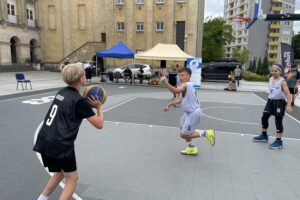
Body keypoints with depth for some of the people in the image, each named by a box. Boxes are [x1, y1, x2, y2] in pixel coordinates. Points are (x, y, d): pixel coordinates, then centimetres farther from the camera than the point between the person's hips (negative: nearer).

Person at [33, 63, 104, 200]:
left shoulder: (62, 92, 10)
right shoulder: (79, 100, -12)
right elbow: (99, 124, -8)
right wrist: (99, 107, 6)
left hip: (44, 141, 8)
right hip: (60, 144, -8)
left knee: (60, 173, 27)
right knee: (72, 178, 10)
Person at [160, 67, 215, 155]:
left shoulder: (186, 85, -20)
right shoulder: (187, 85, 13)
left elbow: (176, 91, -41)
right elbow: (180, 99, 17)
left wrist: (165, 82, -45)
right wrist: (169, 105, 9)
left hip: (193, 113, -11)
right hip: (189, 112, 11)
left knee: (184, 134, -4)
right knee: (183, 130, 23)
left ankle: (205, 133, 5)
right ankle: (191, 148, 35)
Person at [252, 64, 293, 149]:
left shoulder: (282, 81, -14)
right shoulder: (270, 79, 6)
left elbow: (288, 93, -18)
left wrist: (289, 105, -25)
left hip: (279, 102, -7)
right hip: (270, 101, 7)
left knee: (278, 121, -2)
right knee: (264, 117, 10)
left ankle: (278, 141, 8)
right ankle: (264, 136, 29)